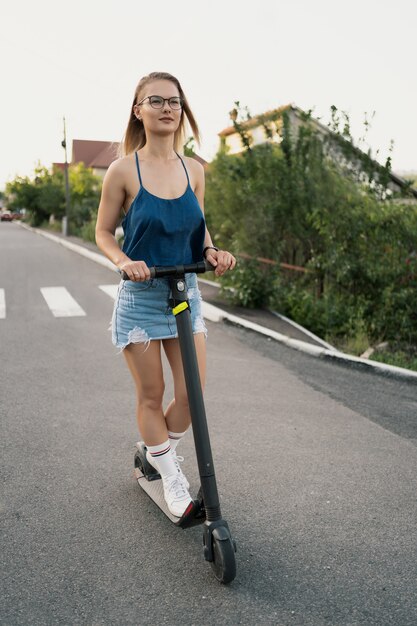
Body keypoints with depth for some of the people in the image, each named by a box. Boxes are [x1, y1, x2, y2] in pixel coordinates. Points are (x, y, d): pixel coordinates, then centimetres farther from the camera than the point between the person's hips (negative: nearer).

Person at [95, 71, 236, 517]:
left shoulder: (193, 170, 3)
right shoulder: (124, 170, -8)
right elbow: (103, 233, -1)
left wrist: (213, 252, -6)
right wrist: (125, 261, -20)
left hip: (186, 293, 4)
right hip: (140, 297, -3)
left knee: (192, 394, 3)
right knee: (151, 396, 5)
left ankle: (160, 454, 33)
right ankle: (172, 480, 26)